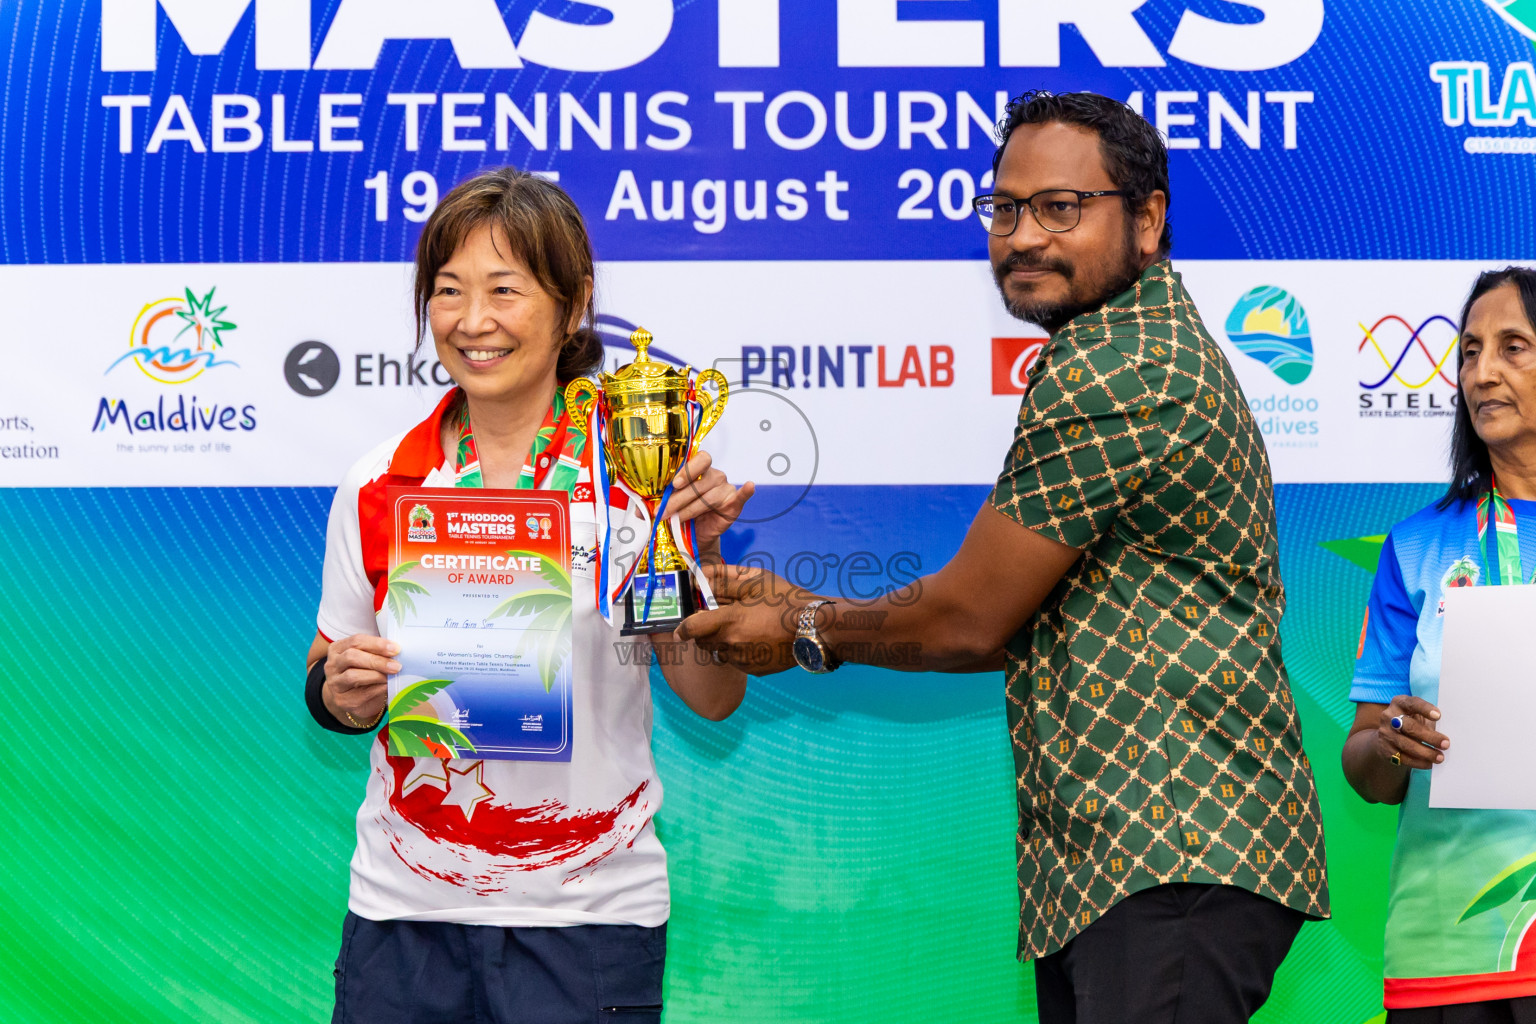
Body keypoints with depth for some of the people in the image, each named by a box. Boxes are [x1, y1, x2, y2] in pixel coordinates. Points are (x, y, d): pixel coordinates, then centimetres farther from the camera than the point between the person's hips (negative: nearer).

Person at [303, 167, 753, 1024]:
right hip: (404, 910, 2)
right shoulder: (380, 485, 1)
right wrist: (344, 689, -10)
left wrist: (698, 551, -16)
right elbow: (332, 681, 11)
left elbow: (714, 698, -3)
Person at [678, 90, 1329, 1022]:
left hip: (1173, 858, -11)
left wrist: (808, 634, 7)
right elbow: (1019, 625, 22)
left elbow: (971, 622, -10)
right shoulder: (1158, 344, 22)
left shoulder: (1111, 370, -14)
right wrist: (803, 605, 19)